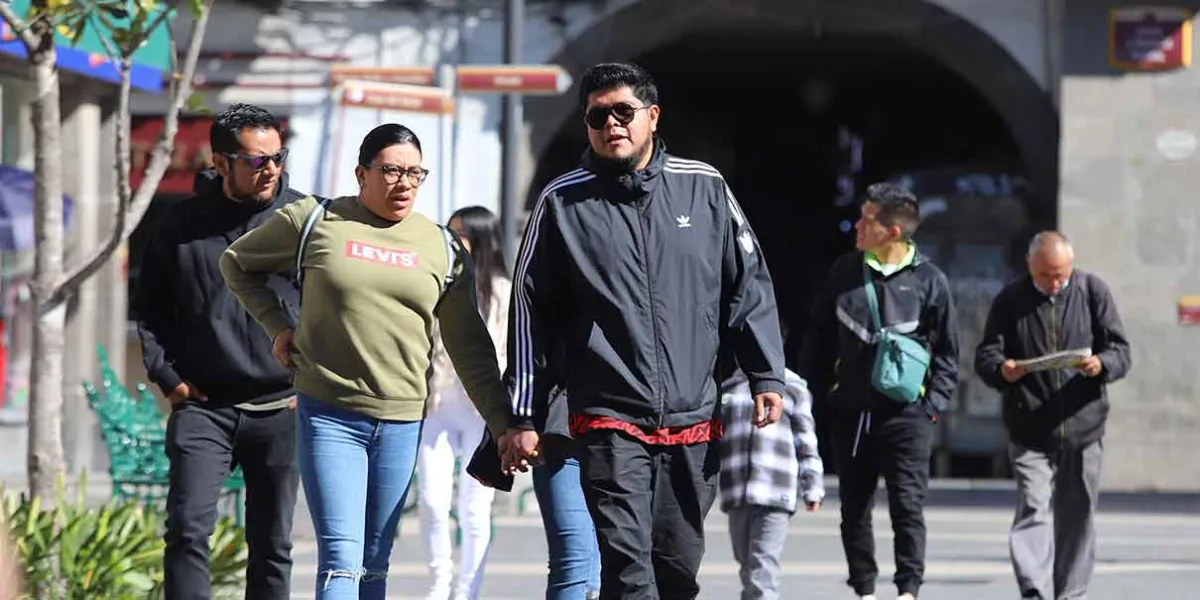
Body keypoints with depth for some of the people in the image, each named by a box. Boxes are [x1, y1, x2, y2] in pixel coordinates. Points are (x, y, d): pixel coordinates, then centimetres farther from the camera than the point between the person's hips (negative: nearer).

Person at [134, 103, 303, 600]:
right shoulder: (183, 224, 3)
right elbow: (150, 306, 13)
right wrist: (166, 374, 3)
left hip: (280, 408, 0)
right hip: (202, 406, 0)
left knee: (272, 545, 8)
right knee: (188, 529, -13)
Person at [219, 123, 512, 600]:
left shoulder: (441, 248, 8)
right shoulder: (314, 221, 1)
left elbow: (470, 349, 9)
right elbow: (237, 262, 16)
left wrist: (504, 426, 3)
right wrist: (277, 326, 5)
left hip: (401, 422, 3)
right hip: (328, 416, -3)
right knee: (340, 560, -13)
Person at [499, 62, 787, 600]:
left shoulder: (704, 188, 6)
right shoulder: (563, 203, 1)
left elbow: (748, 286, 11)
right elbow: (531, 311, 5)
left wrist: (766, 376, 3)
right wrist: (522, 418, 3)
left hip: (693, 420, 3)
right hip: (609, 420, -3)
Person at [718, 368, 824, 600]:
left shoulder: (792, 387, 9)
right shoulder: (726, 389, 16)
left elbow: (806, 442, 8)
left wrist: (812, 488, 4)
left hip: (776, 494, -3)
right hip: (736, 494, 3)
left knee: (763, 568, -12)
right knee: (747, 567, 9)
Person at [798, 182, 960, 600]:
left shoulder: (929, 280, -3)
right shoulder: (844, 272, 6)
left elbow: (947, 353, 2)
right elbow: (819, 339, 13)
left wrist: (932, 406, -5)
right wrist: (810, 393, 8)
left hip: (906, 414, -4)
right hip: (850, 412, 4)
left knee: (907, 505, -7)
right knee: (854, 508, 9)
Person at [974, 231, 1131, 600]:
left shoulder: (1093, 292, 4)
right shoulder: (1010, 300, 3)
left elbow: (1121, 351, 3)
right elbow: (985, 356, 2)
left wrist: (1101, 364, -20)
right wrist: (1001, 370, -22)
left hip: (1082, 428, 1)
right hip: (1029, 431, -1)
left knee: (1077, 517, 9)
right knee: (1033, 510, -14)